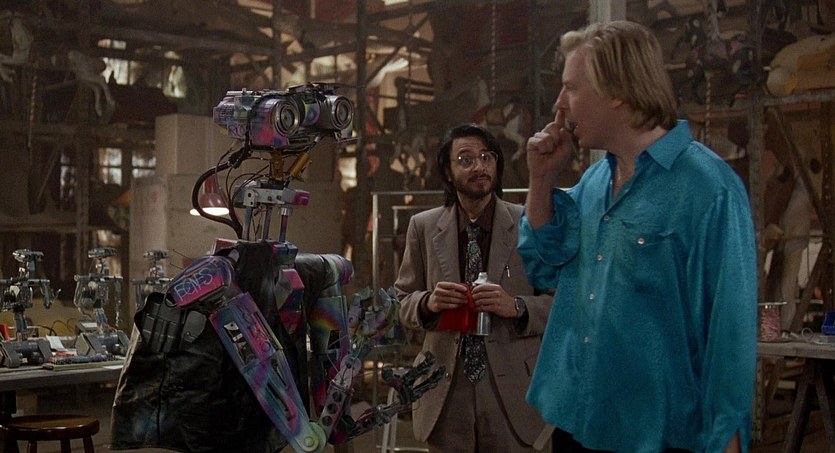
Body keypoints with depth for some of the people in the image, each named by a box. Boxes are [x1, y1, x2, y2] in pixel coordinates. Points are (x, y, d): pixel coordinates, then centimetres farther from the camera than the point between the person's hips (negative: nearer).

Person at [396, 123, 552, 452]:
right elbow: (402, 301, 10)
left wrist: (517, 307, -19)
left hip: (511, 395, -1)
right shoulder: (423, 227, 5)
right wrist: (428, 302, -12)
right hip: (445, 392, 2)